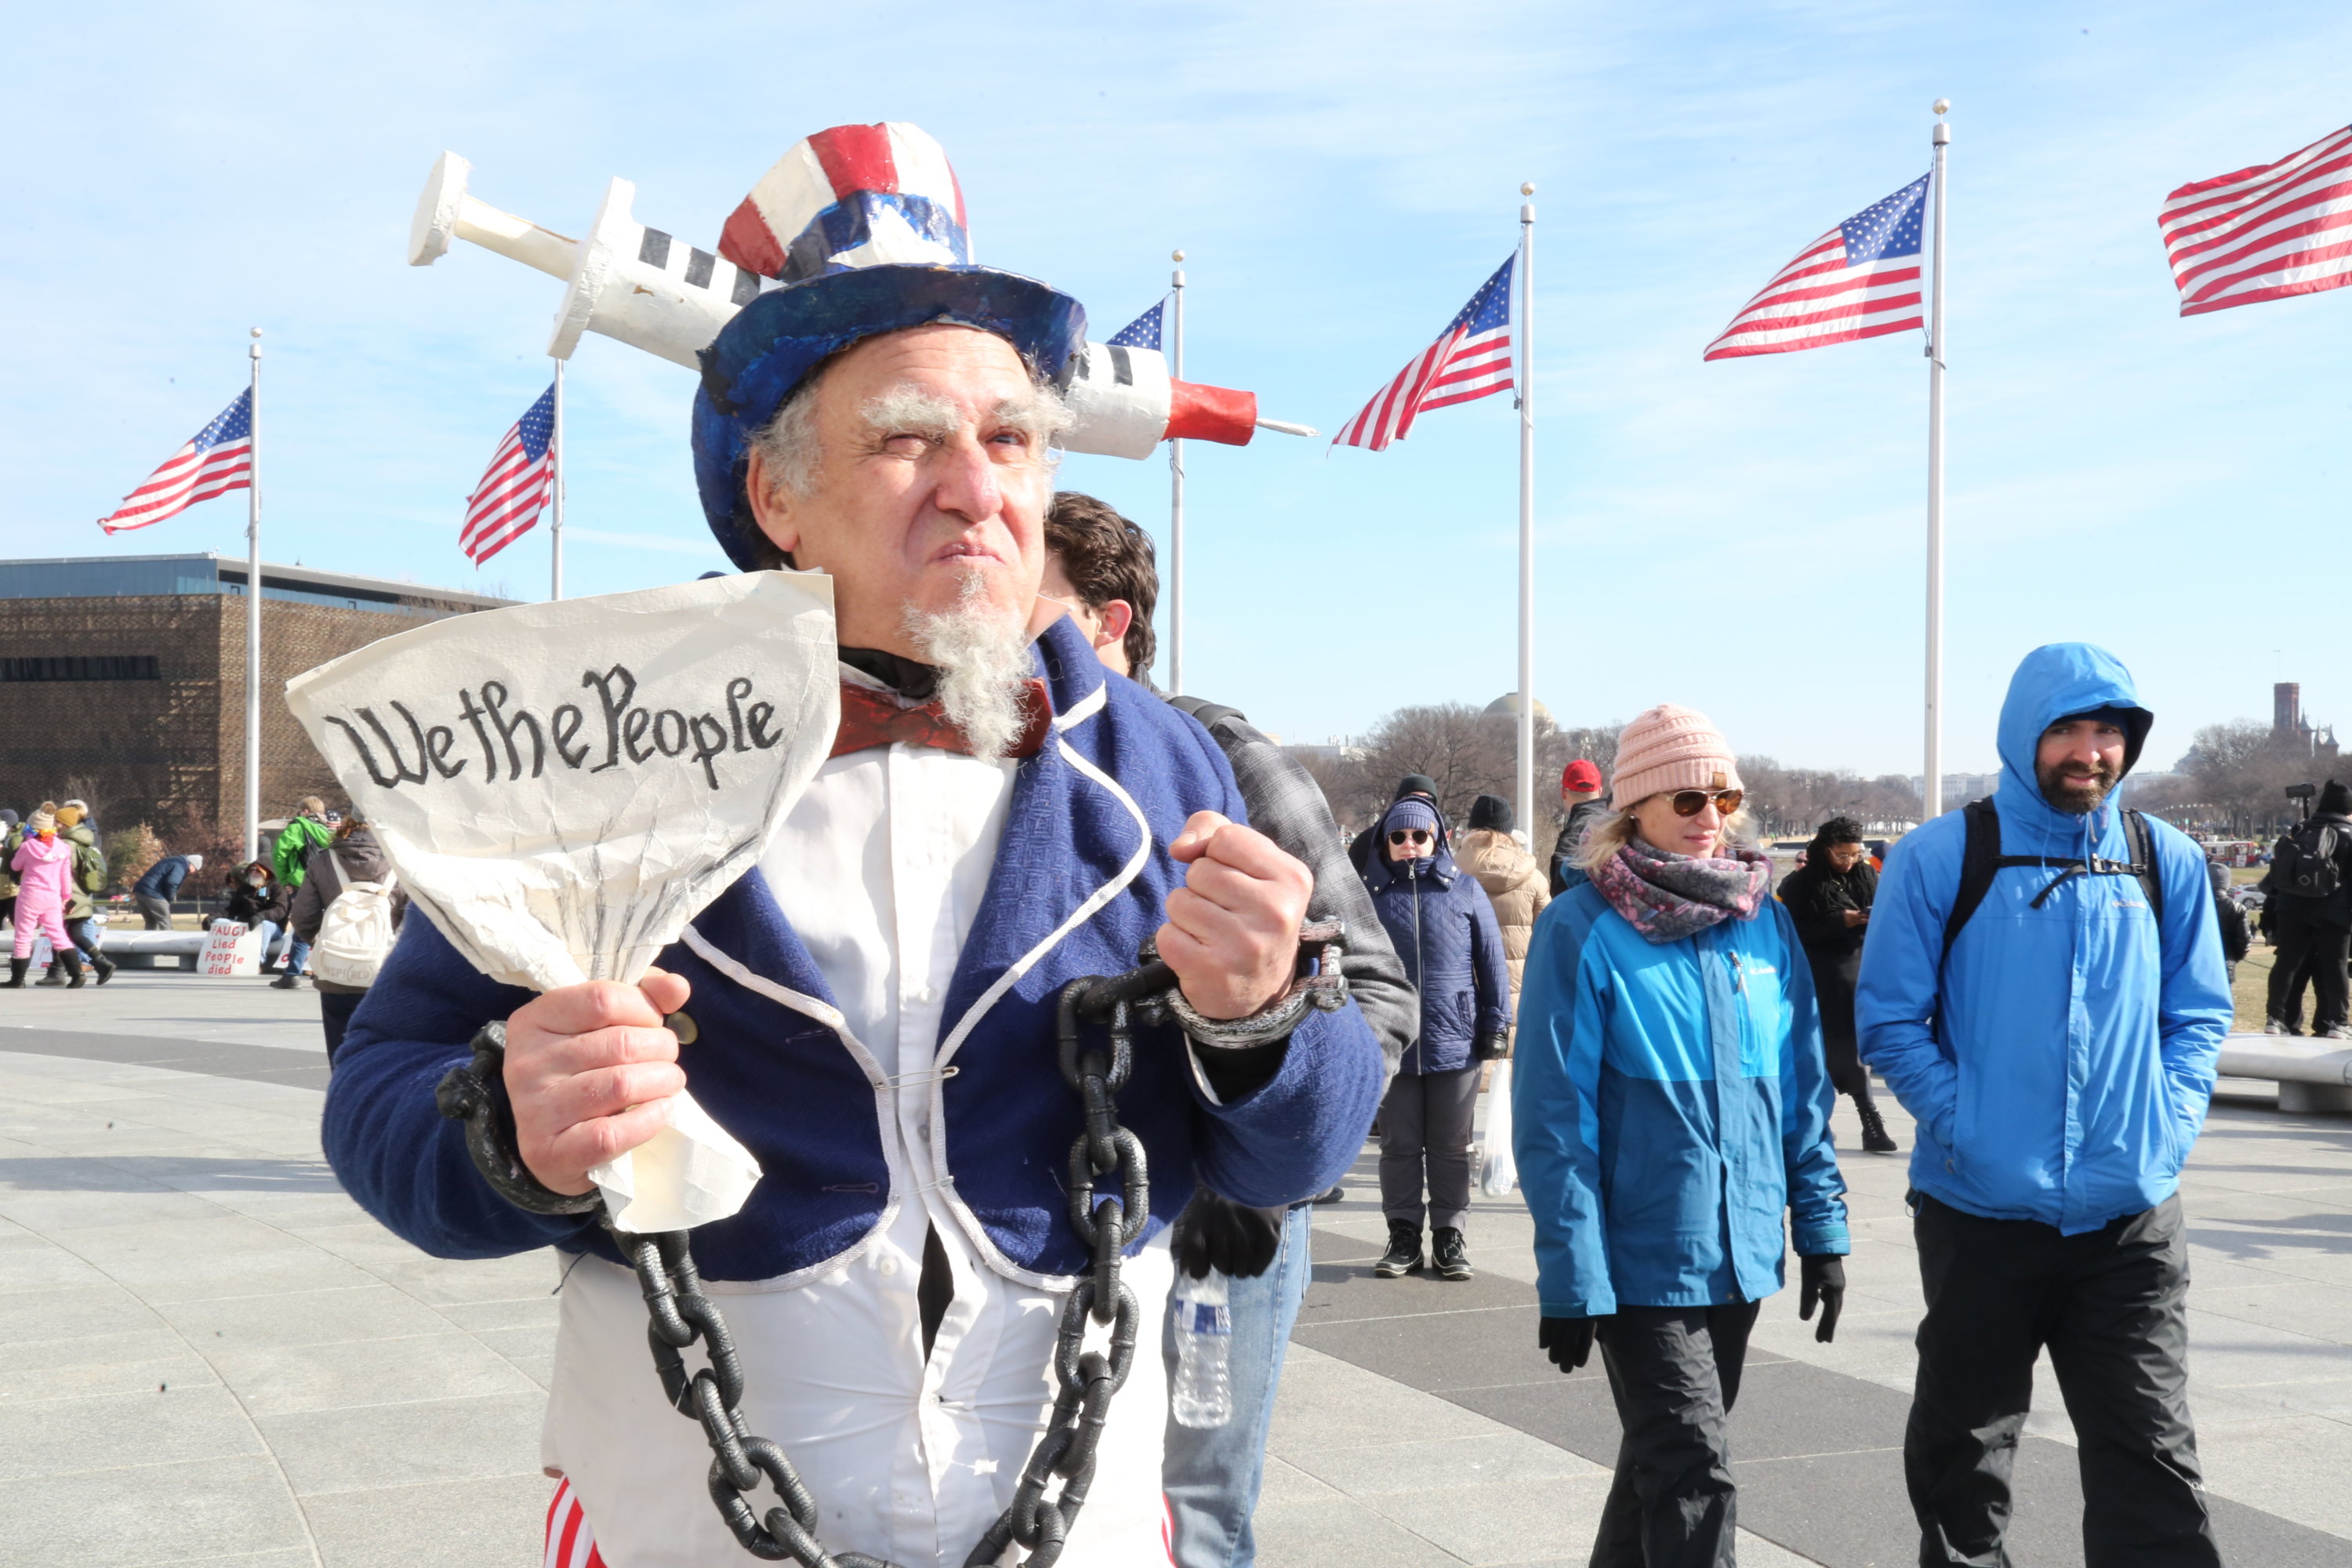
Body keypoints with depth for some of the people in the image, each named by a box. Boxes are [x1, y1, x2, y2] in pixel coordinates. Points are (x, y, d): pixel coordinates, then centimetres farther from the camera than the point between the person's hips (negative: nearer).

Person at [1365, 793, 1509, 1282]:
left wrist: (1496, 1022, 2)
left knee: (1450, 1146, 8)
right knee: (1399, 1145, 8)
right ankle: (1404, 1235, 18)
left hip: (1455, 1039, -1)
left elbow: (1491, 959, 5)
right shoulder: (1371, 892, 4)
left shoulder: (1464, 889, 2)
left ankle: (1449, 1236, 17)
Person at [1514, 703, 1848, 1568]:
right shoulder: (1583, 929, -11)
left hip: (1742, 1251, 5)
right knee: (1693, 1477, -7)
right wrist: (1570, 1281, -14)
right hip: (1642, 1260, -5)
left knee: (1665, 1455, 19)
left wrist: (1822, 1226, 7)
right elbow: (1554, 1118, -11)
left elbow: (1804, 1085, 11)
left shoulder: (1764, 918, 5)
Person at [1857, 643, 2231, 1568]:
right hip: (1980, 1210, -1)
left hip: (2134, 1216, 2)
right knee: (1962, 1454, 15)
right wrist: (1962, 1126, -12)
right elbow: (1889, 1020, -4)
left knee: (2151, 1458, 1)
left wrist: (2166, 1130, -3)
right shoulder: (1939, 859, -5)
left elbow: (2198, 1016, 10)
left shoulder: (2168, 863, 4)